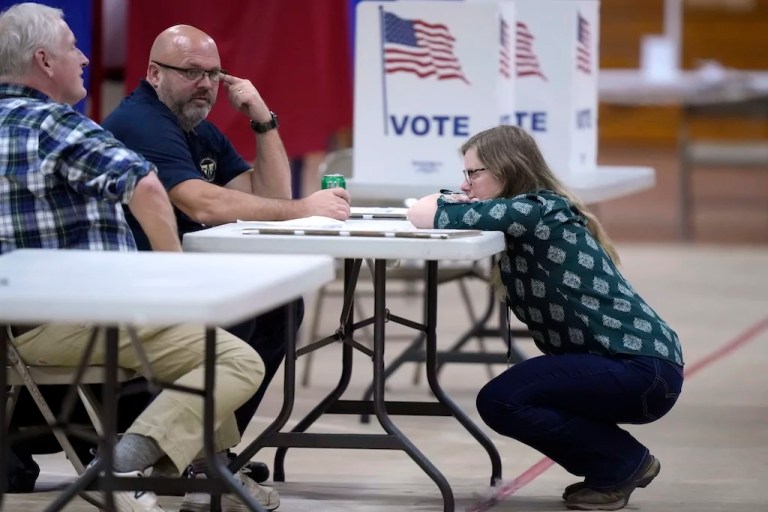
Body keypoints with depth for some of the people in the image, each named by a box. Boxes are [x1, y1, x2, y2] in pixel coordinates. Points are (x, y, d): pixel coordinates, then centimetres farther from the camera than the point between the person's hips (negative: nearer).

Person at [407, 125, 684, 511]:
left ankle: (623, 462, -1)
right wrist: (454, 205, -6)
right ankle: (615, 464, 18)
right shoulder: (526, 223, 14)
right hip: (623, 365, 10)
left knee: (499, 401, -13)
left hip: (643, 368, -10)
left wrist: (437, 207, 2)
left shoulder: (540, 210, -14)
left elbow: (423, 216, -20)